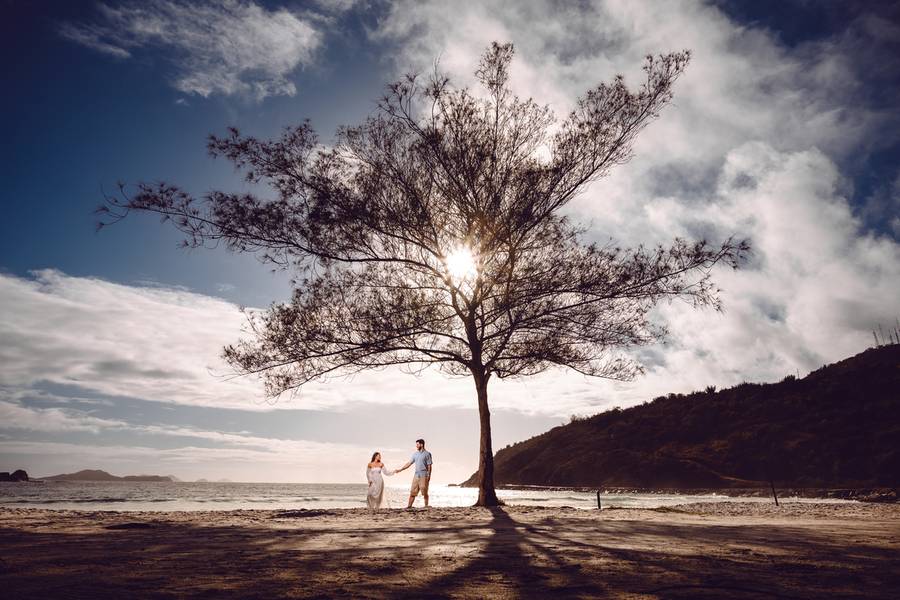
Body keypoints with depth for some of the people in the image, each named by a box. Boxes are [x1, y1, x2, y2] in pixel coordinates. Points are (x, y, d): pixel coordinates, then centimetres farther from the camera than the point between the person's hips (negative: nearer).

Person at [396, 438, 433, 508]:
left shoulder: (427, 454, -5)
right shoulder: (415, 454, 11)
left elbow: (429, 465, -6)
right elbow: (409, 463, 13)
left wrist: (429, 475, -12)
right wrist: (400, 469, 8)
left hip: (424, 475, -5)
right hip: (416, 475, 5)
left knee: (424, 492, -2)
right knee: (412, 491, 4)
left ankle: (426, 506, 9)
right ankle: (409, 506, 8)